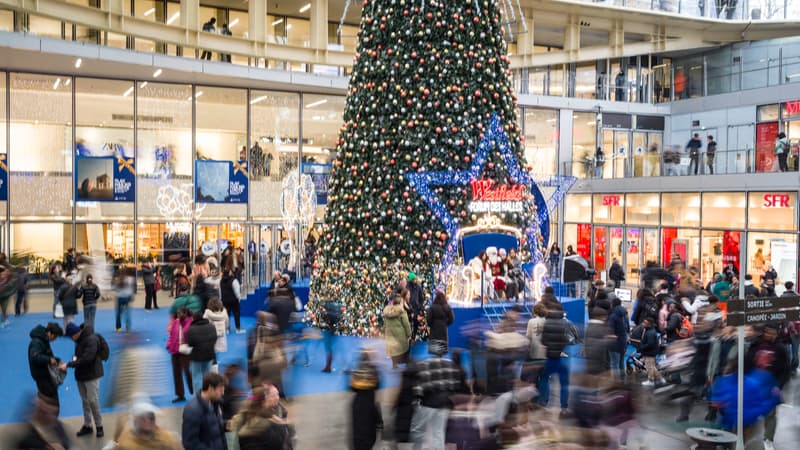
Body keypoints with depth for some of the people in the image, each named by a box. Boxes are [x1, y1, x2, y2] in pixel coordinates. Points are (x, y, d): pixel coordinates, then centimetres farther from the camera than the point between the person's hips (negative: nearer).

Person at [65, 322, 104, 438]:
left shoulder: (91, 340, -23)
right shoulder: (80, 339, 5)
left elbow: (87, 358, -29)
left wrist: (69, 364, -27)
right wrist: (75, 357, 0)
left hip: (92, 375, -8)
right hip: (81, 374, 8)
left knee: (93, 401, -3)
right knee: (85, 401, 14)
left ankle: (99, 426, 11)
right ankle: (87, 425, 25)